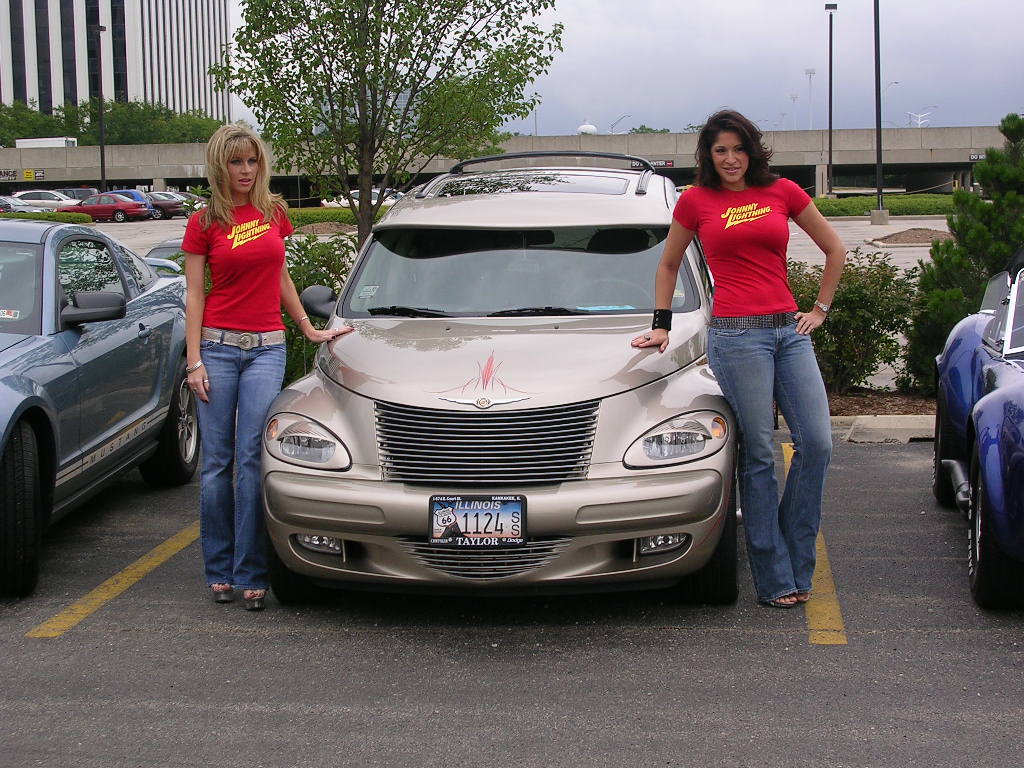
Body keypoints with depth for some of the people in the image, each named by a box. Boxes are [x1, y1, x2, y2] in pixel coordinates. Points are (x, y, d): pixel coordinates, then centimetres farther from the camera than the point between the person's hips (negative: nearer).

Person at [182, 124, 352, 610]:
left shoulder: (274, 213, 10)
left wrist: (309, 329, 22)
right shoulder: (204, 224, 3)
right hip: (218, 346, -1)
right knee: (217, 461, 1)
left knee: (252, 459, -5)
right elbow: (194, 294, 2)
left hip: (267, 347, 1)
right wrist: (194, 360, -5)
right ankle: (220, 571, 11)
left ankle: (251, 573, 0)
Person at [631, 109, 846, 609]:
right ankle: (775, 581, 3)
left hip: (789, 329, 3)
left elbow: (834, 249, 19)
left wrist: (820, 308, 13)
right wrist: (661, 325, 18)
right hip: (736, 334, -3)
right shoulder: (696, 201, 6)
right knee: (759, 456, -4)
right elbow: (668, 265, 20)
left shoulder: (782, 192, 11)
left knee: (817, 443, -5)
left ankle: (794, 565, 11)